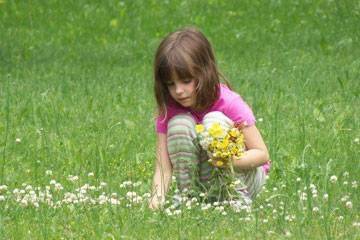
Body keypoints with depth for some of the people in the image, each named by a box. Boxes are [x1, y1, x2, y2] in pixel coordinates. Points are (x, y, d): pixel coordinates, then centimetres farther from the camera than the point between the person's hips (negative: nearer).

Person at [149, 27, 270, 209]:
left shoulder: (229, 104, -20)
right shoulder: (168, 110, -10)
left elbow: (262, 154, -18)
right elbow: (163, 167, -16)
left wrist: (230, 160, -39)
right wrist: (157, 198, -38)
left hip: (244, 176, -3)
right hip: (201, 180, 3)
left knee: (214, 121, -27)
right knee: (179, 123, -22)